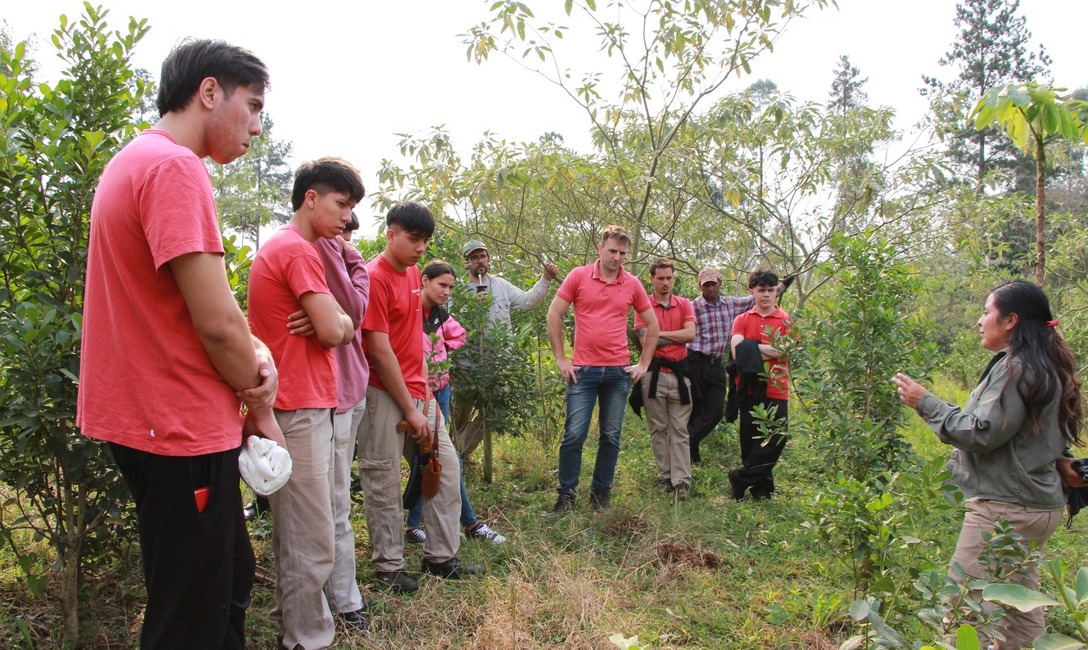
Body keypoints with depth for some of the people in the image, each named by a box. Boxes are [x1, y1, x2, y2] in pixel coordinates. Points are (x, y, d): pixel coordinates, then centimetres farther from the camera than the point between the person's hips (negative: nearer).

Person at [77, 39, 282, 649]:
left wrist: (255, 351, -2)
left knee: (232, 580, 22)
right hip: (182, 434, -10)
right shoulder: (175, 168, -19)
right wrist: (259, 401, -6)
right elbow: (216, 322, -23)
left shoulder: (136, 162, 15)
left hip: (155, 420, 10)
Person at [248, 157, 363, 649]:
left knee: (293, 535, 19)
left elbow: (327, 325, 18)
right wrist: (341, 318, 2)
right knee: (312, 544, -3)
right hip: (301, 410, -11)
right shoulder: (298, 249, -13)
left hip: (294, 408, 11)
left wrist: (329, 318, -3)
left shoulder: (278, 246, 19)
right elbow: (334, 331, -18)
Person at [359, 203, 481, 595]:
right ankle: (388, 567, 18)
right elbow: (380, 350, -17)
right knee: (385, 483, 3)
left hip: (415, 391, 9)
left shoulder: (413, 273, 11)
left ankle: (440, 556, 22)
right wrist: (409, 410, -15)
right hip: (384, 395, -8)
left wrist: (424, 387, 9)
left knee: (447, 467, 10)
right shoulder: (375, 278, -14)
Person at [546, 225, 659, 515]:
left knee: (611, 436, 7)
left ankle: (601, 494, 20)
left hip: (619, 371, 2)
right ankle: (566, 496, 9)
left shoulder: (633, 284, 6)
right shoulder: (579, 276, -1)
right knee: (574, 434, -3)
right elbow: (553, 316, 1)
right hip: (583, 370, -2)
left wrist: (644, 364, 9)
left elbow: (652, 325, 15)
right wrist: (560, 359, -2)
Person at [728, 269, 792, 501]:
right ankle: (761, 488, 18)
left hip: (776, 390, -1)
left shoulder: (785, 320, 6)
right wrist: (770, 350, -9)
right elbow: (737, 352, -6)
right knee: (751, 441, 4)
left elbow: (788, 352, -9)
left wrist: (753, 348, -9)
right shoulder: (742, 319, 9)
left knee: (775, 440, -8)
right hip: (750, 389, 1)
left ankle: (740, 477, 8)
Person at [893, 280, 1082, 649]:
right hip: (1037, 504, 11)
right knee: (1019, 604, 17)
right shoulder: (1043, 366, 15)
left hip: (1005, 506, -11)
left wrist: (926, 403, -14)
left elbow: (982, 432, -20)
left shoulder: (1017, 367, -17)